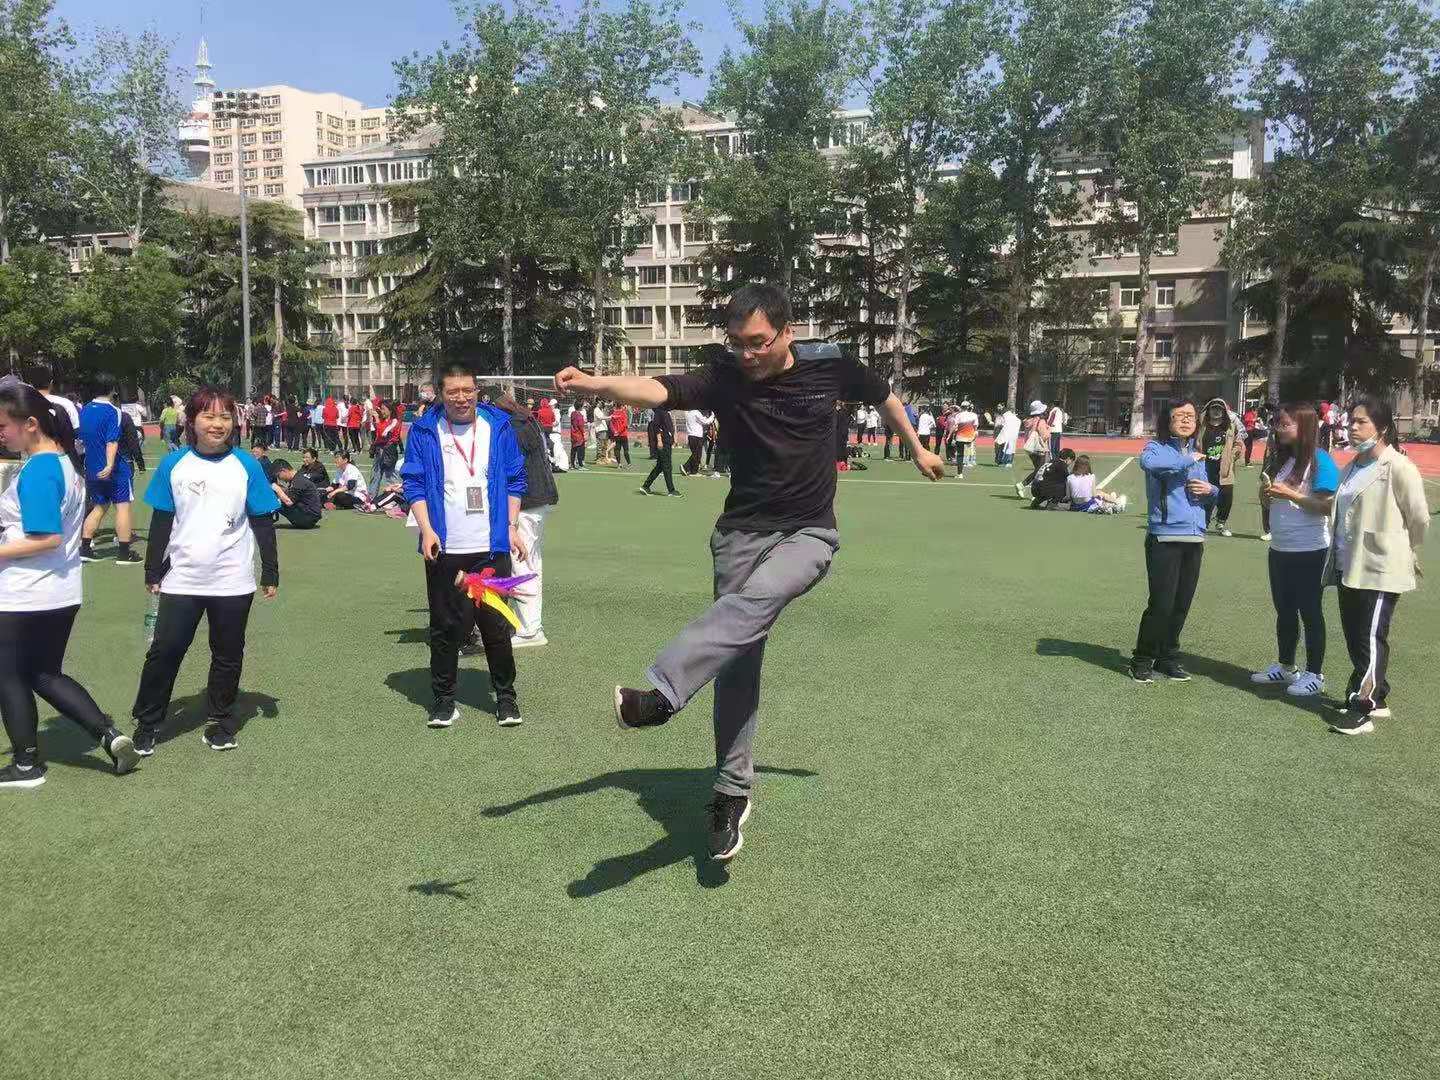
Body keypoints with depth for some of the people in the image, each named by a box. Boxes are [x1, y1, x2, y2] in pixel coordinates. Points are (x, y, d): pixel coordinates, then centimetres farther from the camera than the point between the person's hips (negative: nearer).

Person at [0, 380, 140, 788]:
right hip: (61, 593, 9)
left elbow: (46, 538, -26)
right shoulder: (65, 461, 7)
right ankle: (110, 735, 8)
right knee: (45, 675, 18)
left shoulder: (37, 470, -21)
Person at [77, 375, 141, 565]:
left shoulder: (84, 410, 8)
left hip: (92, 469, 7)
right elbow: (112, 442, -22)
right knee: (123, 505, 0)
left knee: (99, 507, 17)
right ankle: (124, 553, -1)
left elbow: (81, 438, 18)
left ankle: (85, 548, 12)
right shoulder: (113, 411, -13)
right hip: (115, 469, -7)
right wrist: (110, 465, -28)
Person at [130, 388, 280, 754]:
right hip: (181, 581, 0)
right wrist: (153, 571, 7)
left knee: (227, 655, 11)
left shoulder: (246, 466, -2)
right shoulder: (174, 464, 0)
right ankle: (147, 723, 16)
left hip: (233, 583, 0)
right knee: (164, 652, 0)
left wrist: (271, 573, 1)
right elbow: (161, 522, 7)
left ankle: (220, 720, 26)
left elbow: (263, 523, 2)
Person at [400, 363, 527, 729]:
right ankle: (444, 699, 18)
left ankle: (506, 696, 19)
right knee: (445, 626, 5)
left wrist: (512, 527, 3)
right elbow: (414, 483, 1)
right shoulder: (424, 431, 1)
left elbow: (515, 480, 10)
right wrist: (427, 530, -10)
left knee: (496, 623, 6)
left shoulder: (498, 426, 5)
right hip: (444, 548, 0)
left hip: (491, 547, 1)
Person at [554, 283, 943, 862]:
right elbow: (656, 389, -26)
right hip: (742, 532, 1)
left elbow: (882, 394, 17)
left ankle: (662, 694, -45)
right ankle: (732, 794, 13)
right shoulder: (724, 378, -8)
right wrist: (594, 382, -45)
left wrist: (918, 449, 28)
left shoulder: (829, 364, -4)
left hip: (808, 533, -1)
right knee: (738, 666, 0)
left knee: (755, 596, -34)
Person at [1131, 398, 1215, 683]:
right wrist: (1189, 459, -19)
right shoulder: (1157, 447, -4)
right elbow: (1148, 462, -30)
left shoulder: (1197, 452, 16)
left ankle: (1167, 657, 25)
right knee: (1162, 604, -7)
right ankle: (1142, 660, 9)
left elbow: (1210, 493, 27)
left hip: (1194, 539, 6)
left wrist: (1210, 490, 3)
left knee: (1181, 605, 10)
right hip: (1164, 538, -6)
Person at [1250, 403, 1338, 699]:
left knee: (1310, 613, 2)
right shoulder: (1280, 459, 9)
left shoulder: (1320, 461, -13)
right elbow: (1268, 504, 15)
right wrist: (1265, 491, -6)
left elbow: (1327, 506, -19)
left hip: (1309, 552, -7)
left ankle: (1315, 675, 12)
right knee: (1284, 611, 16)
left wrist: (1290, 494, -24)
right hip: (1280, 549, 7)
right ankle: (1285, 668, 29)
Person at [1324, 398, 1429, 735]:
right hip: (1350, 568, 8)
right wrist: (1338, 559, 17)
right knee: (1355, 638, 14)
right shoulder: (1354, 466, 13)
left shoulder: (1398, 467, -12)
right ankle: (1376, 699, 28)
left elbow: (1419, 519, -9)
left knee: (1370, 640, -5)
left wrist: (1404, 554, 5)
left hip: (1380, 571, -8)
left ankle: (1361, 709, 0)